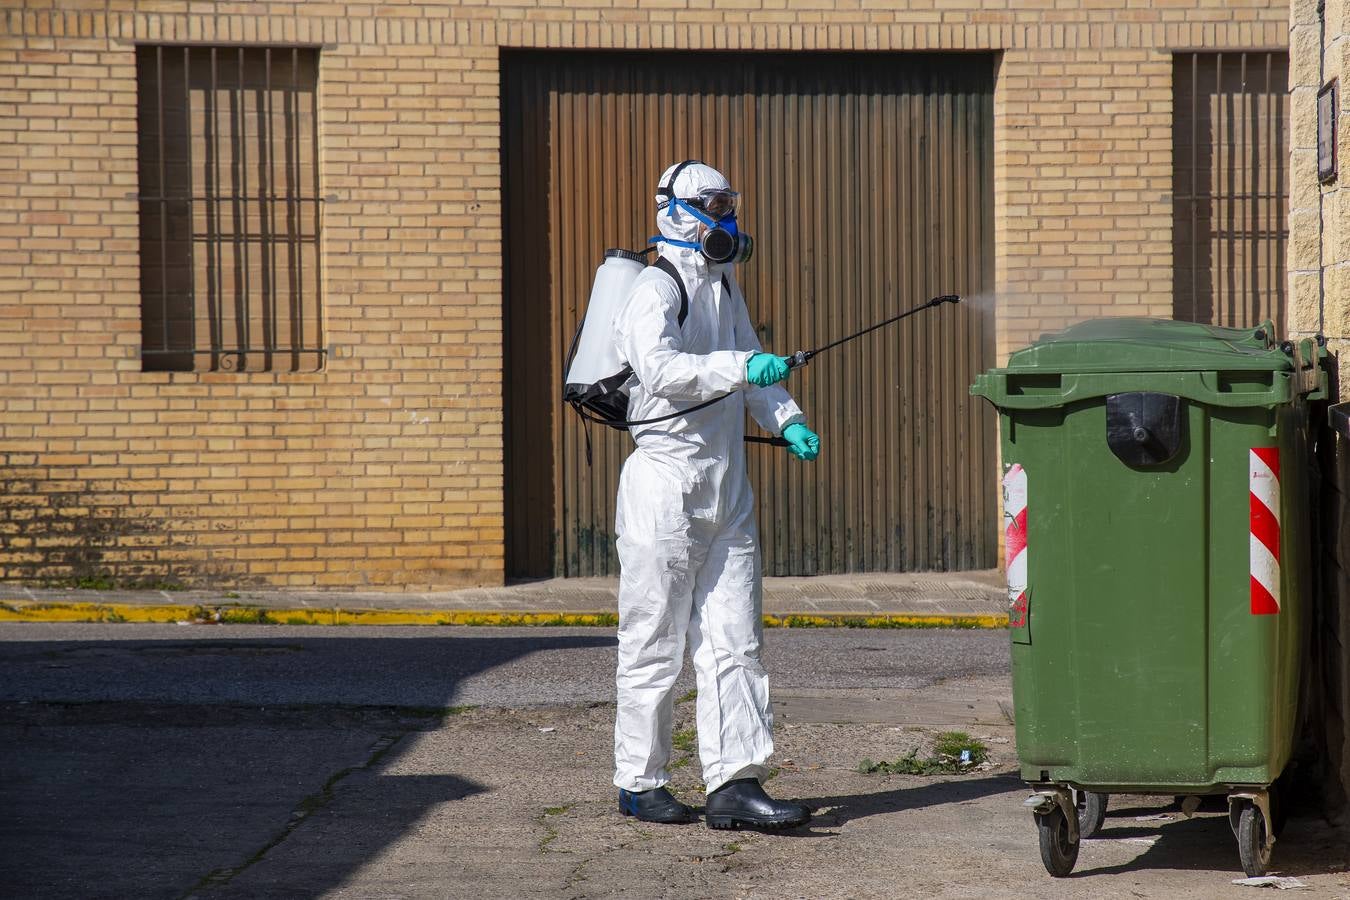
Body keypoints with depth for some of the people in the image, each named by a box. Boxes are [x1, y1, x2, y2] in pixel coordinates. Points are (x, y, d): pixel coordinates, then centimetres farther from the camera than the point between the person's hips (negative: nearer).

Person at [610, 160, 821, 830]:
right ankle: (639, 783, 10)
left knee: (733, 640, 2)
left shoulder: (724, 290, 17)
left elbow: (750, 370, 26)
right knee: (654, 644, 0)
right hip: (665, 486, -8)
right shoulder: (655, 291, -10)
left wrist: (787, 421, 8)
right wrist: (741, 368, -36)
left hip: (726, 490, 8)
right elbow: (660, 368, -27)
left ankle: (735, 784, 1)